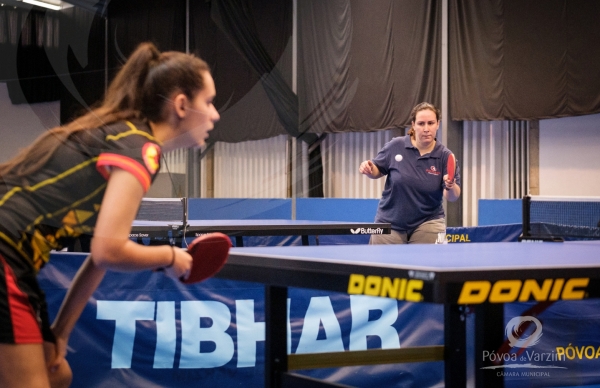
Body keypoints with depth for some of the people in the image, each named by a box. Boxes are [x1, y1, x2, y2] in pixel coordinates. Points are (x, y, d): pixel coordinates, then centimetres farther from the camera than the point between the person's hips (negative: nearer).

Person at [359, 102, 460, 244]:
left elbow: (452, 197, -13)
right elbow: (377, 171, 6)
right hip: (390, 223, 1)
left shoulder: (445, 156, -10)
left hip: (428, 223, -1)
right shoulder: (395, 146, -8)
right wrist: (369, 169, -17)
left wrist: (451, 186, -36)